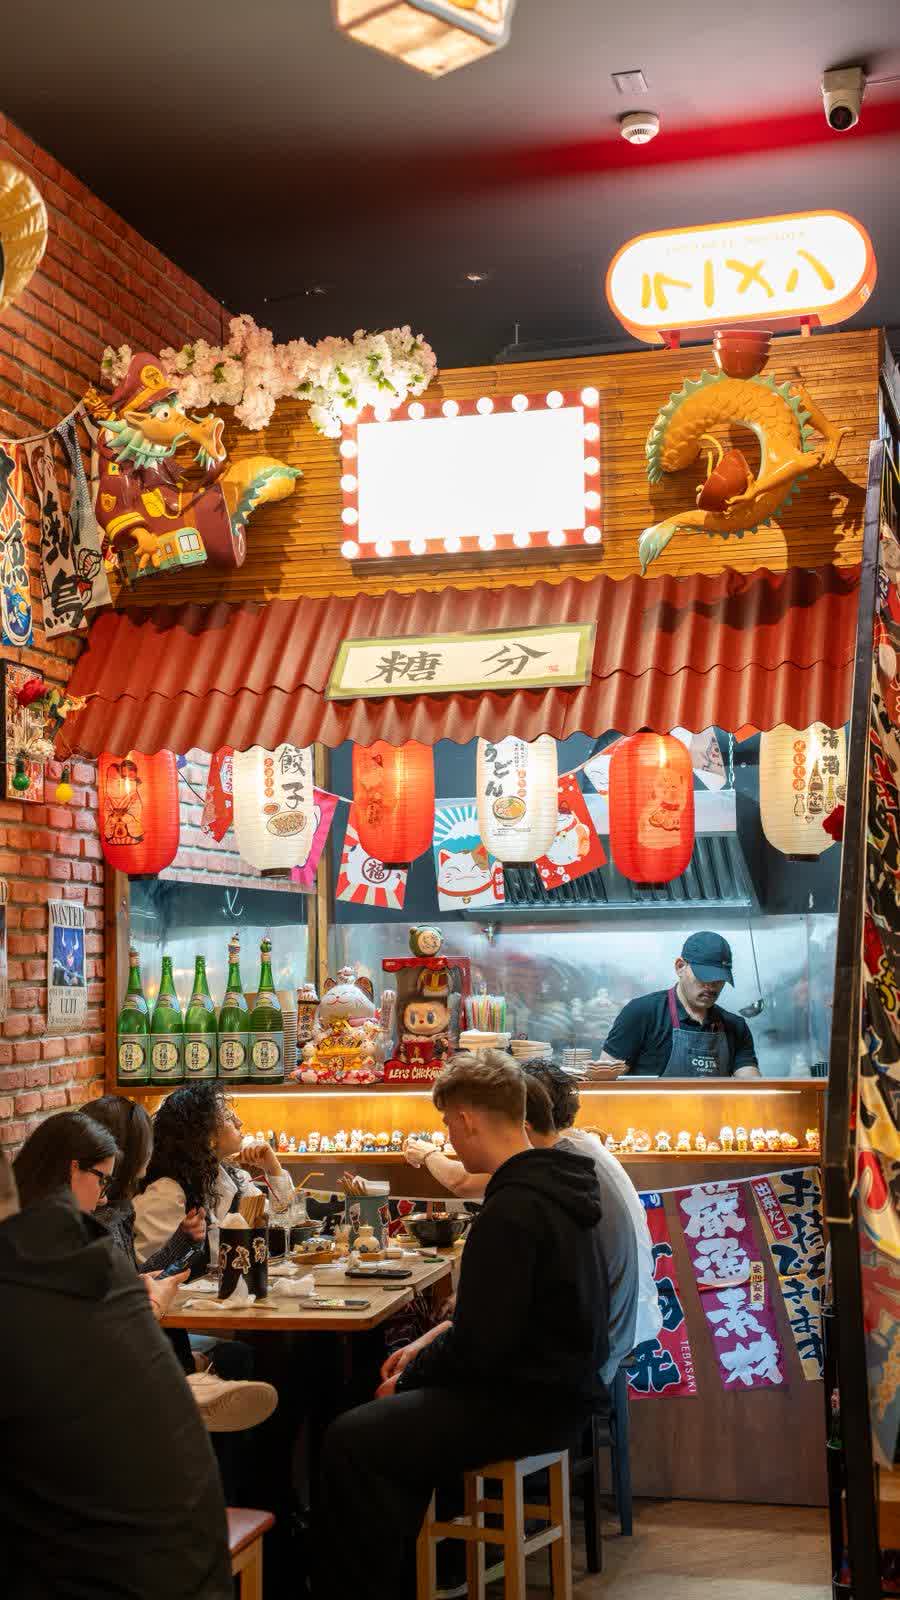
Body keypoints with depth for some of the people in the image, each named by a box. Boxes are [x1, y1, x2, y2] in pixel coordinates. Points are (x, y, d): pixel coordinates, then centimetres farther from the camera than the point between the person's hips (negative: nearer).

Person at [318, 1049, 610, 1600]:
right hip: (559, 1384, 10)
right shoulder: (555, 1185, 7)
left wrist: (409, 1377, -7)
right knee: (388, 1416, 22)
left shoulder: (512, 1211, -24)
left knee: (351, 1441, -11)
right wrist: (435, 1341, 10)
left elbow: (481, 1345, -23)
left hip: (527, 1404, -10)